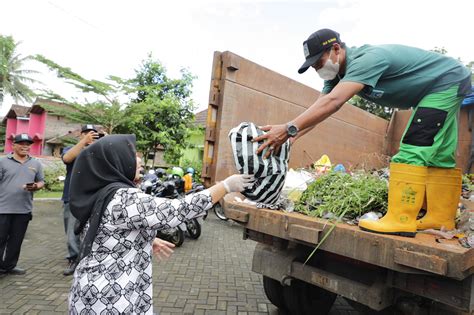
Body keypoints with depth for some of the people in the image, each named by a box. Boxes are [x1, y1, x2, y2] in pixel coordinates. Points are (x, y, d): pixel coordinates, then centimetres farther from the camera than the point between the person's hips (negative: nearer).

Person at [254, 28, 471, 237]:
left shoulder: (365, 60, -34)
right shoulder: (340, 72, -4)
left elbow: (332, 102, -48)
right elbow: (318, 110, -11)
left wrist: (289, 128, -53)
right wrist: (286, 137, -22)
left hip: (449, 81, -10)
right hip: (444, 88, 10)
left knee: (415, 148, -20)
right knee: (438, 156, 8)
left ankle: (401, 220, -22)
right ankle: (441, 219, 15)